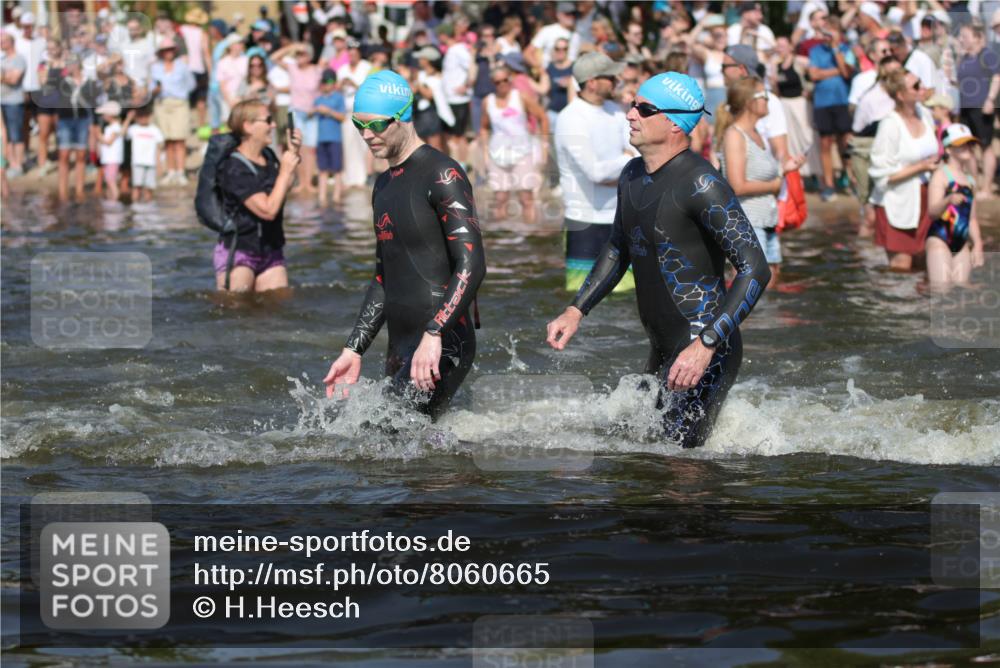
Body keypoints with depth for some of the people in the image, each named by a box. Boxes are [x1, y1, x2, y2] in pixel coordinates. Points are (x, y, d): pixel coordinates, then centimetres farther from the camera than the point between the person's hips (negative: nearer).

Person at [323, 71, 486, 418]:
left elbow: (471, 265, -18)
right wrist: (354, 350, 19)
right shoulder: (384, 185, 20)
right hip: (399, 348, 9)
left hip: (442, 348, -9)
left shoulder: (442, 175, -8)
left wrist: (433, 335, -28)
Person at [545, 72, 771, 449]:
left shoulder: (701, 186, -19)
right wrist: (576, 310, 15)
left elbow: (755, 271, -23)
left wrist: (706, 345, -30)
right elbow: (618, 250, 26)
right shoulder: (633, 176, 9)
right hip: (662, 352, 9)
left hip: (706, 354, -9)